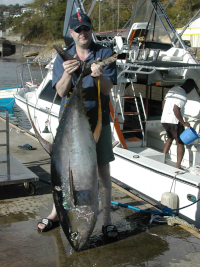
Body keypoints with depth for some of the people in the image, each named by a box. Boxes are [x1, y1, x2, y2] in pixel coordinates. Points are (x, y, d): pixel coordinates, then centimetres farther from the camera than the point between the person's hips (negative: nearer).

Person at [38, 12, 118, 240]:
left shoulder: (105, 54, -2)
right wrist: (68, 73, -30)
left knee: (103, 170, 2)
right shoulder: (63, 57, 3)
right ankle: (56, 213, 29)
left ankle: (107, 220, 15)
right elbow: (61, 91, -9)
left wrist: (99, 76, -33)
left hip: (98, 121, -1)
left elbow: (107, 90, -11)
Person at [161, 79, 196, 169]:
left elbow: (164, 102, 20)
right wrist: (183, 123, -19)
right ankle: (178, 166, -1)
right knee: (180, 143, 4)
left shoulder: (172, 89, 12)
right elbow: (176, 109, -25)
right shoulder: (183, 95, -16)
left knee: (170, 138, 27)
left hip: (164, 120, 8)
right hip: (174, 122, -8)